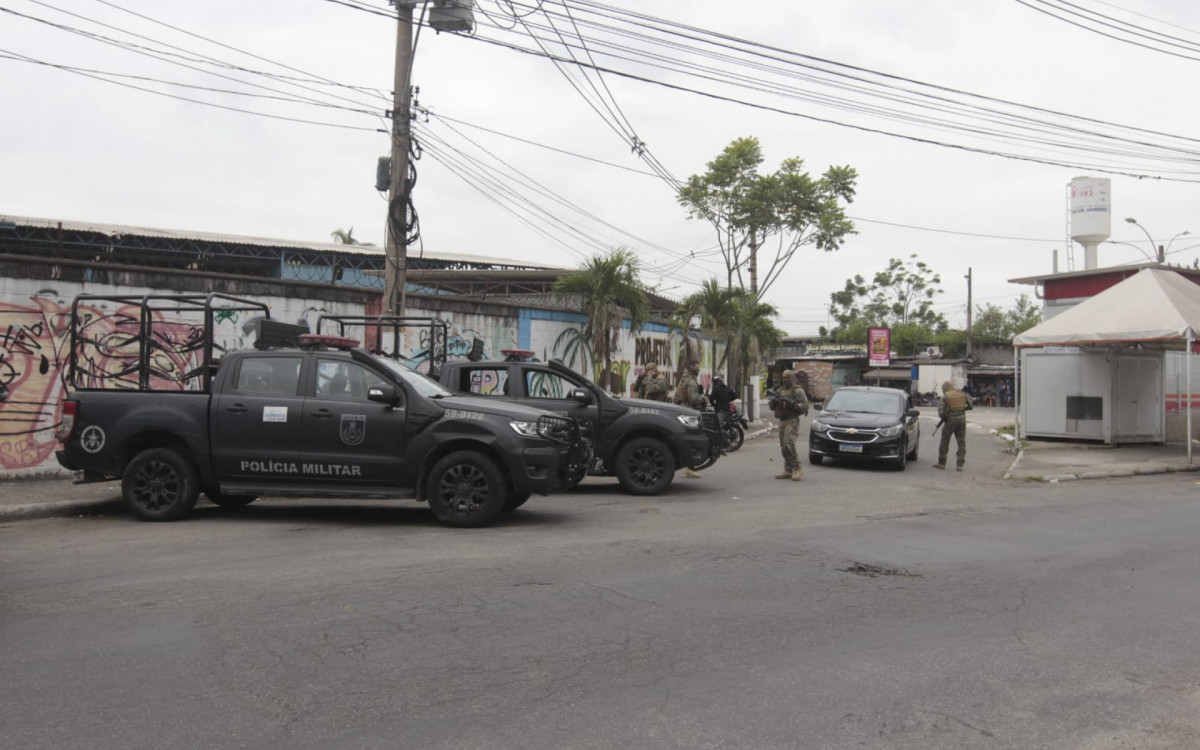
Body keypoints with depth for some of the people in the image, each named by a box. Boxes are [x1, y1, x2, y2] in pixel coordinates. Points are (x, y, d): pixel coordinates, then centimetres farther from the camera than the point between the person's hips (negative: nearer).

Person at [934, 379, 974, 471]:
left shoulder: (944, 397, -5)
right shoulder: (962, 394, 5)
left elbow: (941, 412, -12)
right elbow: (971, 406, 8)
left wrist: (943, 418, 9)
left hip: (951, 419, -3)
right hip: (962, 419, 3)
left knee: (945, 441, 10)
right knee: (961, 442, 8)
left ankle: (941, 463, 13)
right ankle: (960, 464, 3)